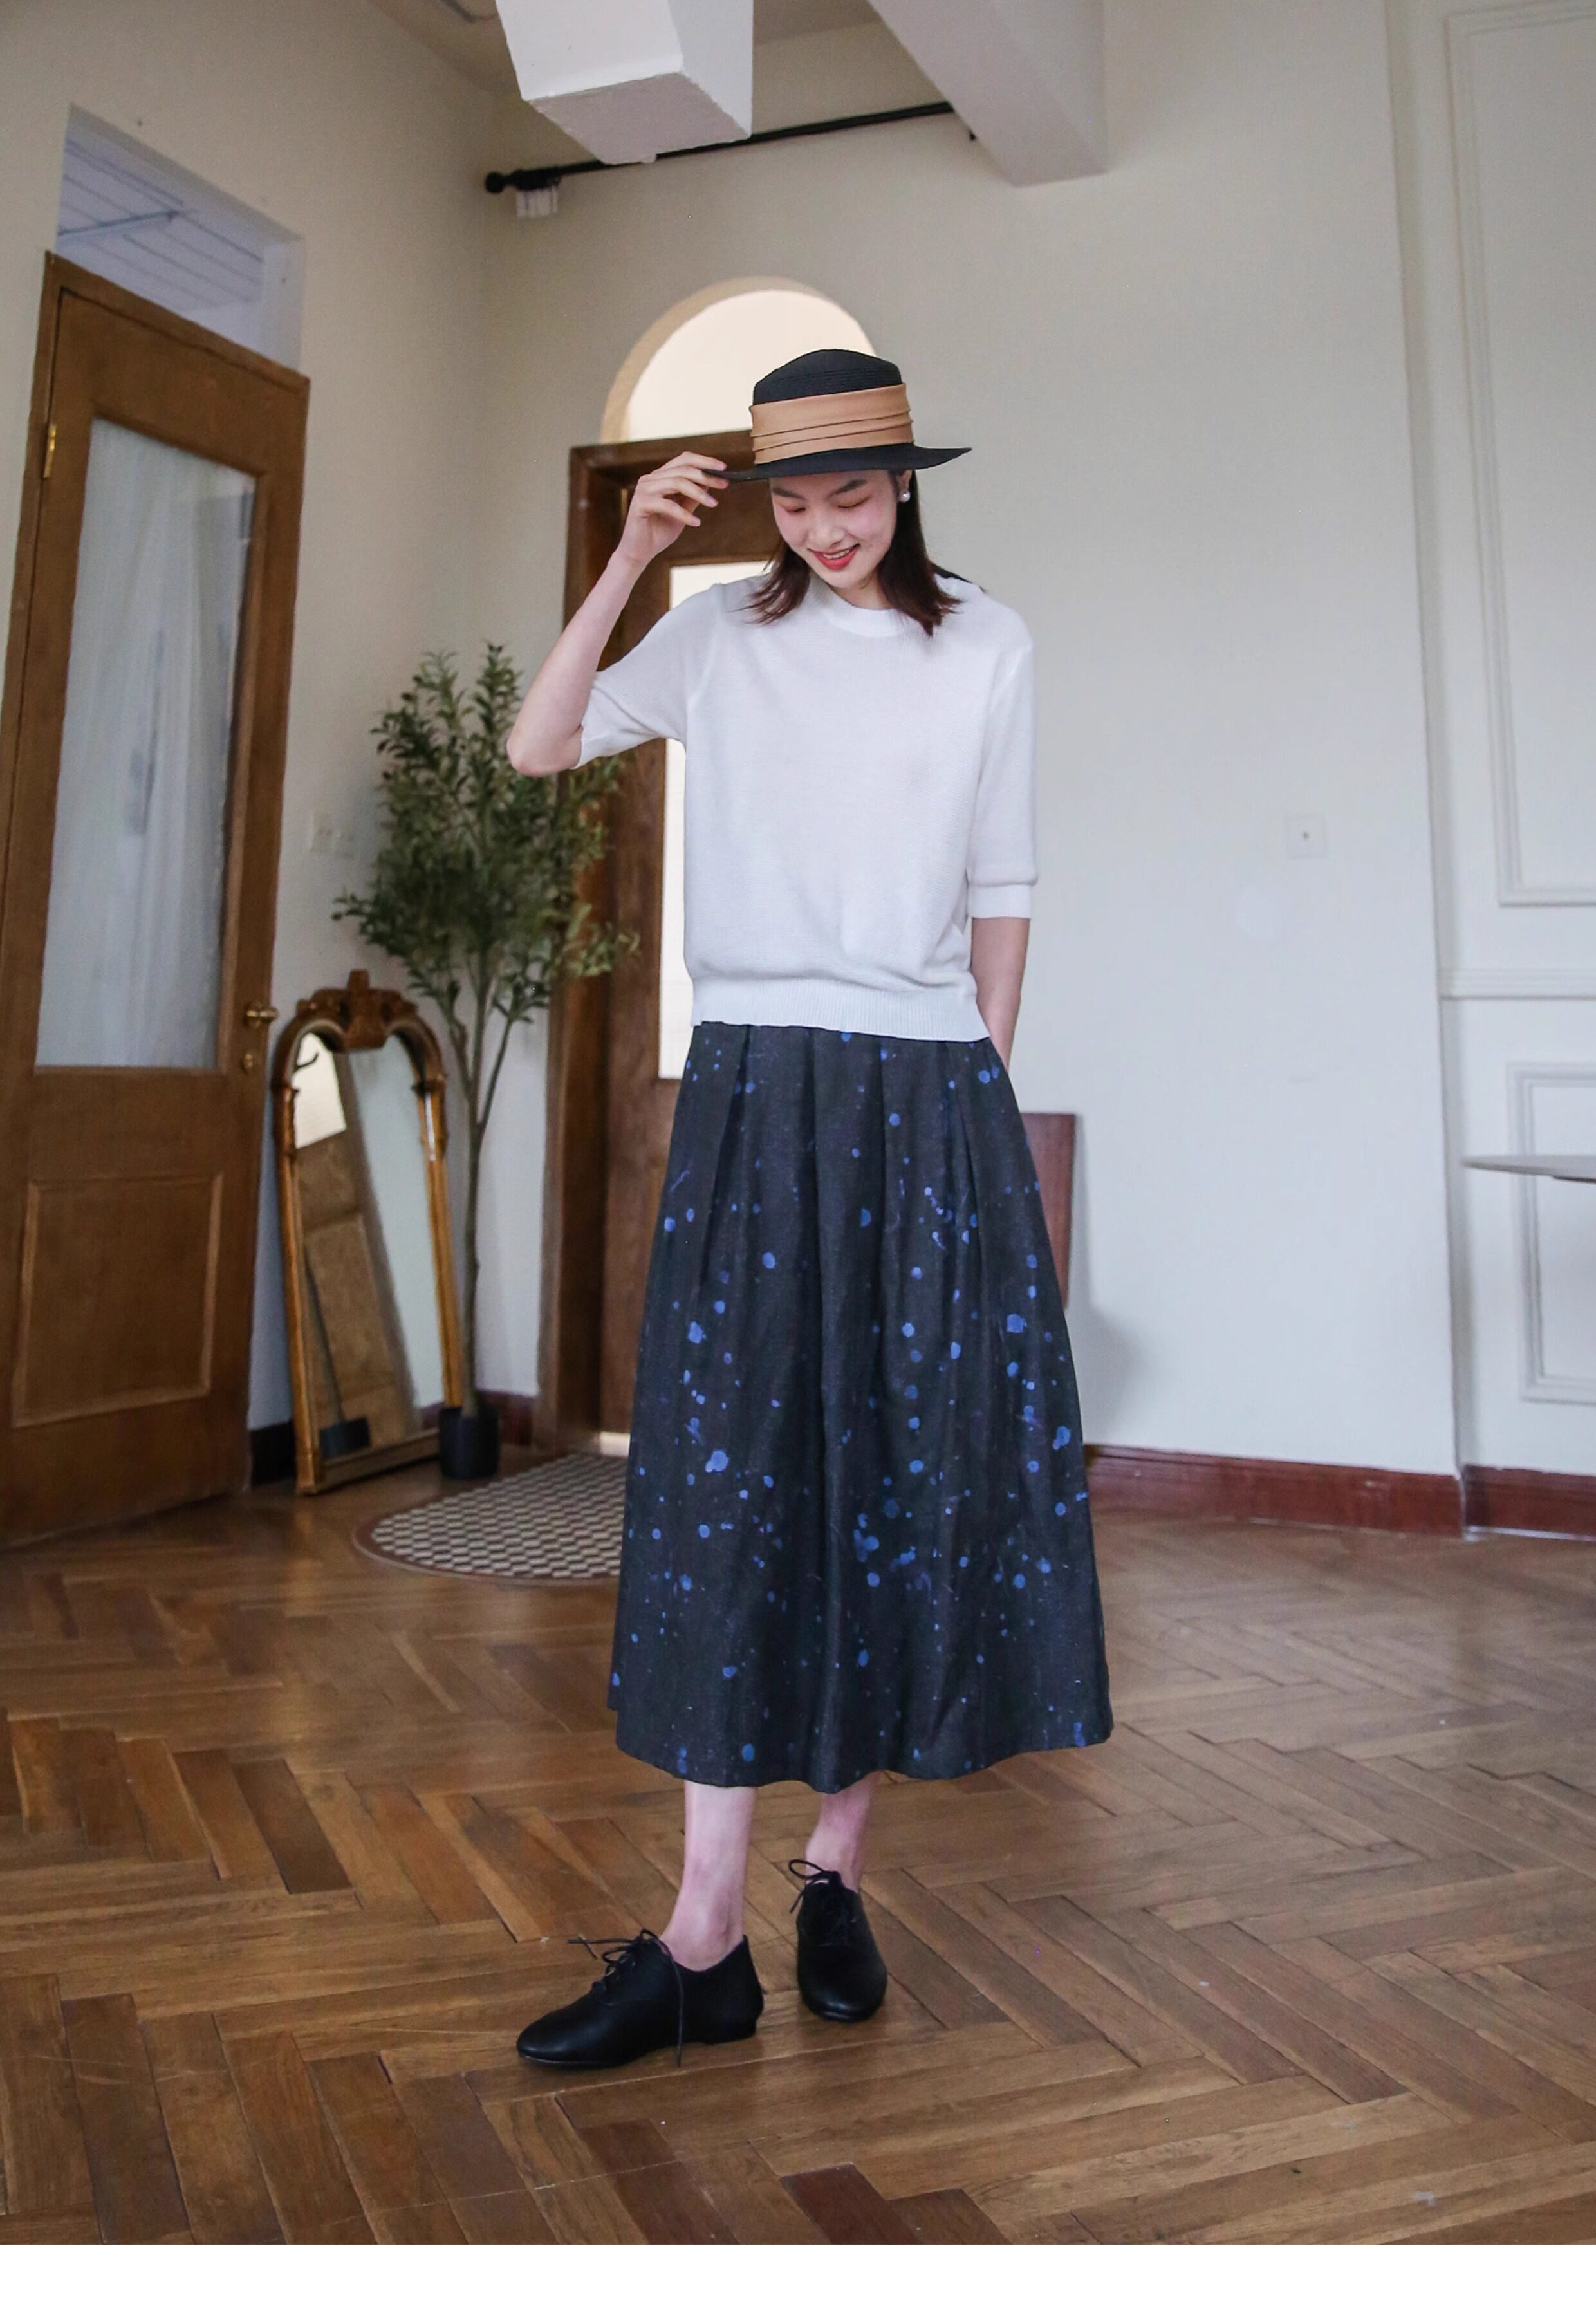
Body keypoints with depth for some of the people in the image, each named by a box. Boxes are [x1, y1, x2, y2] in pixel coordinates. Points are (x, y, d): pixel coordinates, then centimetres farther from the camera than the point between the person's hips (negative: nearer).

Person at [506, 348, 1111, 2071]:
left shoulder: (986, 648, 10)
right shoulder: (718, 637, 11)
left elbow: (1000, 894, 9)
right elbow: (540, 747, 4)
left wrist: (978, 1089, 5)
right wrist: (627, 562, -1)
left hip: (929, 1092, 1)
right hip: (756, 1086, 0)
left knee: (913, 1474, 1)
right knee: (734, 1474, -5)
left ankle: (835, 1869, 18)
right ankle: (705, 1940, 1)